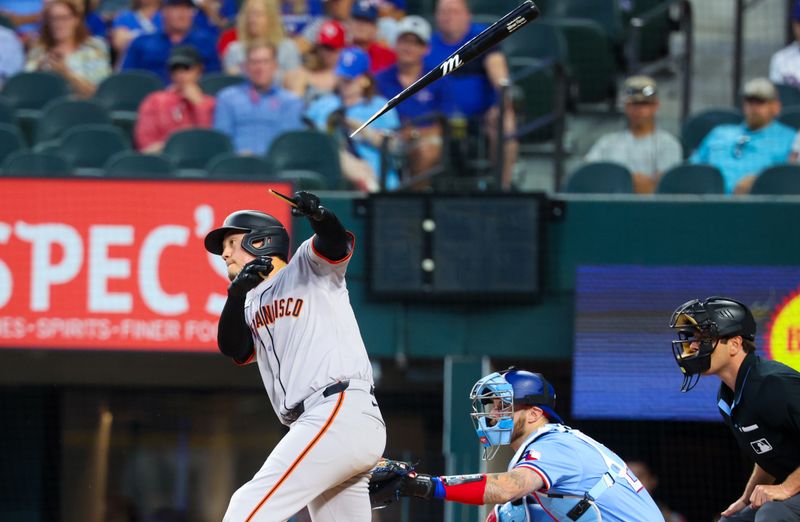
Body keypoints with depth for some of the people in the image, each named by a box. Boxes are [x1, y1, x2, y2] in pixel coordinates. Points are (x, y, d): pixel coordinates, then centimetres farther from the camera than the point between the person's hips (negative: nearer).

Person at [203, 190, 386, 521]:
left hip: (342, 410, -8)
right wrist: (237, 294, -6)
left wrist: (320, 218, -36)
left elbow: (336, 246, -14)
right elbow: (234, 350, 9)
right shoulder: (252, 303, 26)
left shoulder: (306, 266, 7)